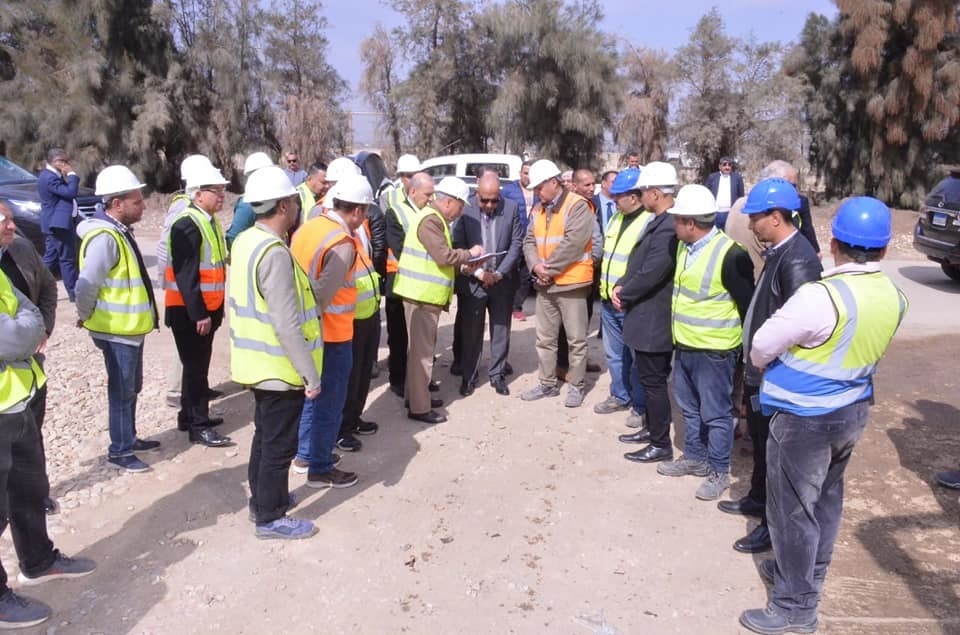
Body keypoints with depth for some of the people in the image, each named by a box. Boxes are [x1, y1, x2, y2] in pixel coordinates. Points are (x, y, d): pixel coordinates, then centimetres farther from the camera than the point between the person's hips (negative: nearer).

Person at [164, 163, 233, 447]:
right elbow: (185, 274, -24)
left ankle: (190, 416, 31)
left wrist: (214, 308, 18)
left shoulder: (210, 221, 11)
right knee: (196, 366, -2)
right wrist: (198, 313, -24)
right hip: (189, 311, -9)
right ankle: (199, 426, 7)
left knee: (198, 365, 18)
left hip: (206, 308, 9)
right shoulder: (187, 225, -19)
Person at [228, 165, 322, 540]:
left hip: (258, 362, 9)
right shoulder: (274, 253, -25)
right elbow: (287, 325, -27)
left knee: (265, 434, 23)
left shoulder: (245, 241, 5)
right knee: (279, 443, 5)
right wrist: (310, 374, -20)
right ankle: (270, 517, 19)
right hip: (281, 368, -9)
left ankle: (262, 498, 39)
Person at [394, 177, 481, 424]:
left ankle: (417, 396, 29)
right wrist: (470, 253, -9)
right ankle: (419, 407, 3)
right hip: (422, 294, -10)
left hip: (426, 293, 10)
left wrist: (462, 266, 7)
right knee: (421, 350, -4)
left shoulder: (435, 218, 16)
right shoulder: (430, 220, -17)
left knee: (422, 348, 18)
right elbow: (444, 256, -24)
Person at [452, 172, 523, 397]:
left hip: (502, 281, 2)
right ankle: (468, 376, 21)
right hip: (472, 281, -2)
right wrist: (477, 271, -15)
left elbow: (516, 244, -2)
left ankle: (497, 374, 25)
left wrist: (499, 272, -10)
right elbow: (458, 246, -8)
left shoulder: (511, 209, -3)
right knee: (470, 332, 8)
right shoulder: (465, 210, -9)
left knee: (501, 330, 11)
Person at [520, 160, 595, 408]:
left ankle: (576, 386, 15)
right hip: (544, 284, 7)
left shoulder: (578, 206, -11)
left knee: (576, 339, 3)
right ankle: (548, 383, 27)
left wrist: (549, 268, -16)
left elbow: (572, 243, -21)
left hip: (571, 283, -7)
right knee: (545, 338, 14)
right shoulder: (538, 210, 13)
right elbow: (529, 241, 9)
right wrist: (536, 266, -10)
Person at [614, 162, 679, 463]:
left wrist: (623, 294, -11)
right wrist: (621, 286, -1)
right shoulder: (658, 222, 9)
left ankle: (661, 445, 14)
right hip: (648, 316, 10)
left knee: (654, 381, 1)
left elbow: (650, 274, -26)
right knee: (650, 378, 21)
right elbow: (639, 263, 14)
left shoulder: (668, 228, -24)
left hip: (654, 320, -10)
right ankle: (651, 429, 36)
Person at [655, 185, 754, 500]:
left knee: (715, 413, 6)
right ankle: (694, 458, 37)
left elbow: (748, 304, -14)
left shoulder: (730, 254, -22)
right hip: (684, 345, 8)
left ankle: (719, 472, 21)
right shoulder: (684, 246, 3)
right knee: (690, 408, 20)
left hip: (714, 351, -8)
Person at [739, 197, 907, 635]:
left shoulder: (820, 296, -27)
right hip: (852, 411, 8)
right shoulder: (894, 298, -3)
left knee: (793, 509, 5)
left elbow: (761, 346, -17)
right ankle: (804, 574, 41)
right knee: (826, 500, 22)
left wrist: (765, 366, 5)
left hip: (805, 418, -8)